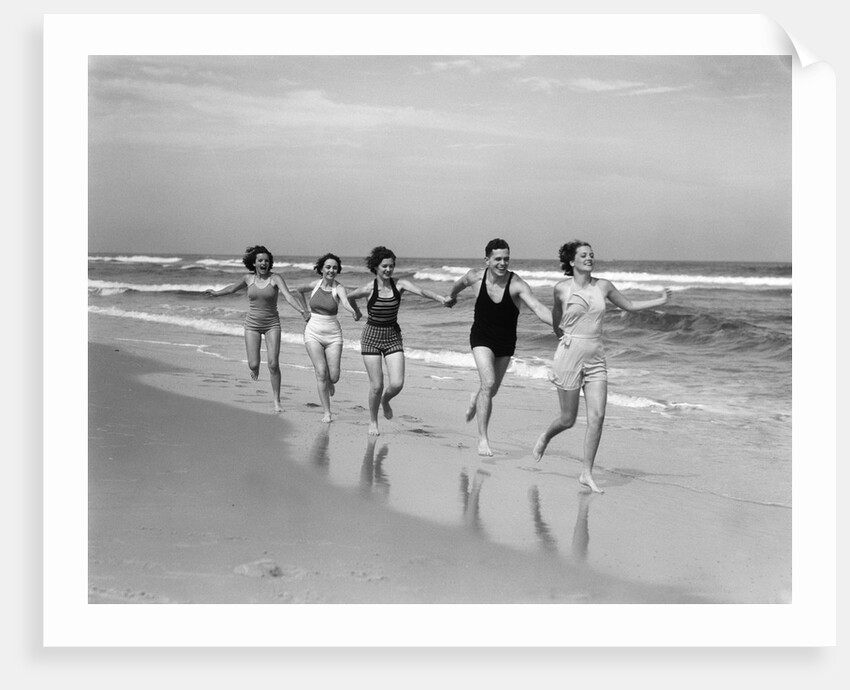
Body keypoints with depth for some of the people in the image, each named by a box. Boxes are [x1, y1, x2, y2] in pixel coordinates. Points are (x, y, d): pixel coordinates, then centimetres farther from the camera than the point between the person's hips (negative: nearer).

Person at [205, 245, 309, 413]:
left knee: (273, 364, -12)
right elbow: (233, 288, 21)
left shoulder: (276, 278, -10)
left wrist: (302, 310, -40)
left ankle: (277, 401, 2)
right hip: (252, 325, 2)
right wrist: (216, 293, 35)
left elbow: (288, 296, -24)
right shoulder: (248, 278, 0)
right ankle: (255, 369, 36)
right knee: (253, 365, -5)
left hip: (272, 325, -2)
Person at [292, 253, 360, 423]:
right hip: (313, 334, 1)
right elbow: (299, 289, 24)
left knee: (334, 376, -5)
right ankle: (327, 413, -5)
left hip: (333, 335, -1)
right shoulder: (315, 285, 1)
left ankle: (328, 382, 34)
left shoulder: (339, 288, -7)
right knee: (321, 372, -12)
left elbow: (346, 303, -30)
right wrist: (306, 307, 16)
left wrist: (354, 312, -50)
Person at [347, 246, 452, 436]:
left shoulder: (400, 285, -6)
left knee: (397, 384, -9)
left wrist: (440, 298, -40)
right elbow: (349, 297, 10)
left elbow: (420, 291, -25)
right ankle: (373, 422, 21)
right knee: (376, 386, -4)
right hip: (371, 337, -2)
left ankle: (385, 400, 27)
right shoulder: (369, 289, -9)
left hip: (393, 337, 2)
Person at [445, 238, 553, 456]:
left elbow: (539, 309, -35)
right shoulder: (476, 276, -15)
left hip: (506, 342, 1)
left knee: (492, 390, 17)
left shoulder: (517, 284, -23)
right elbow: (461, 282, 11)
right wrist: (451, 296, 32)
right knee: (489, 383, -22)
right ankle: (482, 438, -15)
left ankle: (475, 399, 56)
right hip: (482, 338, -1)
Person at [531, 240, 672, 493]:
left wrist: (660, 301, 9)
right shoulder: (562, 288, -2)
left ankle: (586, 473, 3)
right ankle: (545, 437, 37)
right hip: (569, 355, -3)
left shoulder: (603, 286, 6)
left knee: (597, 417, -7)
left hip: (596, 358, 3)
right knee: (568, 419, 3)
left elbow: (630, 305, 17)